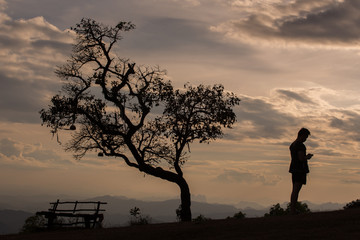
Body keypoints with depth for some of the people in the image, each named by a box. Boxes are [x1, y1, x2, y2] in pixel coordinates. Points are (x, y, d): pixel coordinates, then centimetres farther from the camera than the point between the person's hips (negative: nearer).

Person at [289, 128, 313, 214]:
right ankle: (293, 210, -14)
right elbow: (301, 158, -20)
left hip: (294, 169, 10)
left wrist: (306, 156, 22)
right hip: (300, 169, -10)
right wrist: (308, 157, 0)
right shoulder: (300, 145, -14)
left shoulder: (292, 145, 17)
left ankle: (292, 210, 14)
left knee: (294, 190, 12)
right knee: (296, 190, -11)